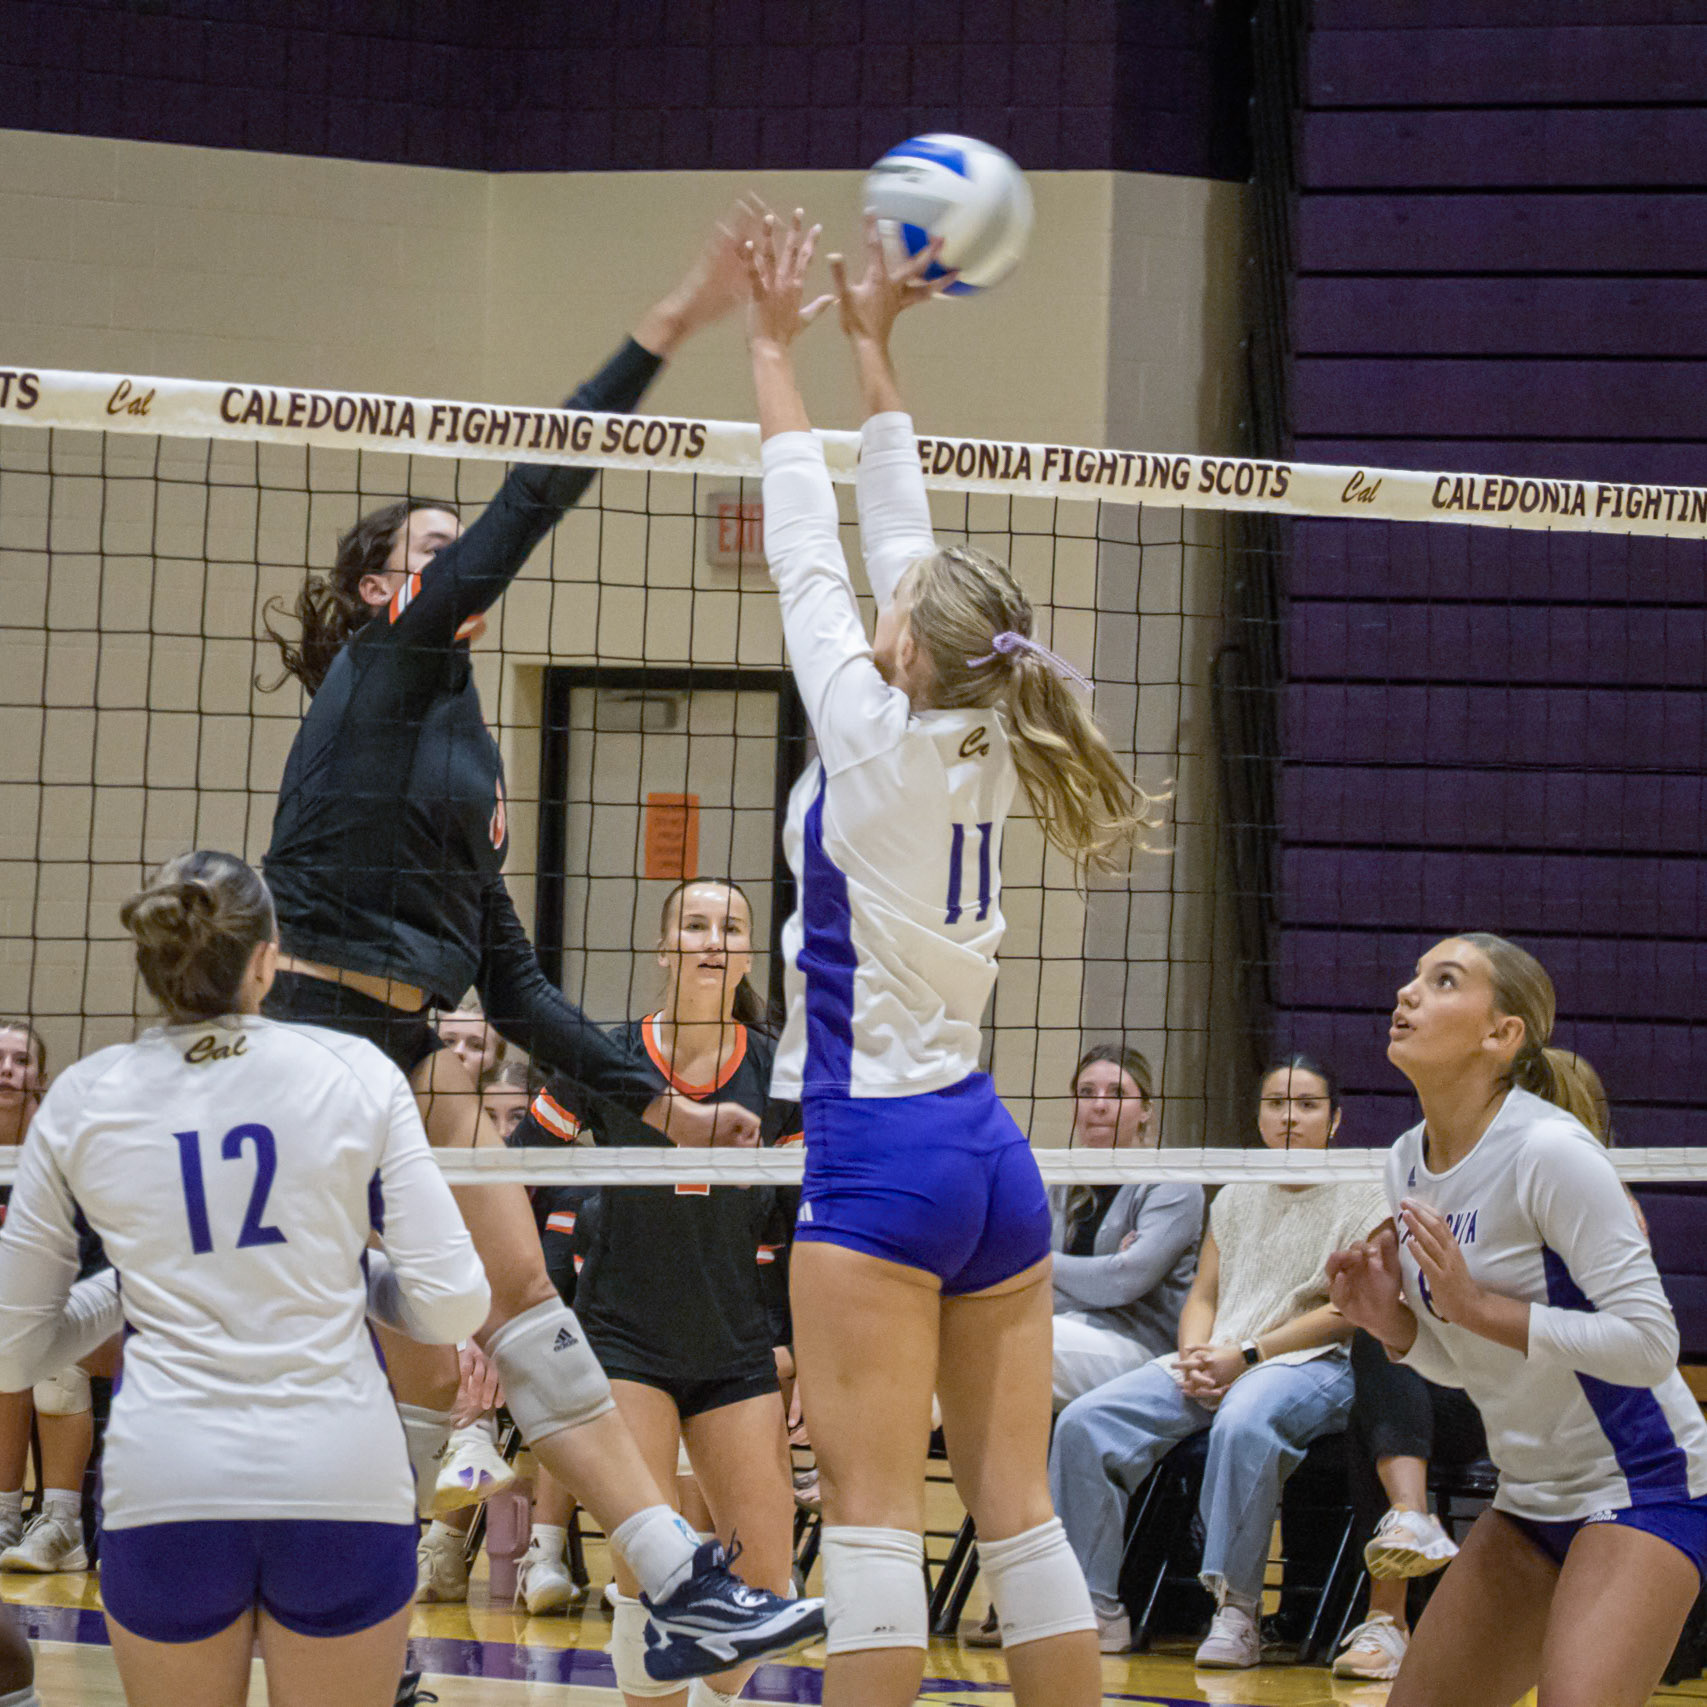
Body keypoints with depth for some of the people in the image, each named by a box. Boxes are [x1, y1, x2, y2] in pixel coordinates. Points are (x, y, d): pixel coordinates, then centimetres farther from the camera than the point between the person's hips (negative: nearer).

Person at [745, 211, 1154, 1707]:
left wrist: (778, 349, 8)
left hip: (881, 1151, -7)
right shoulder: (979, 745, 7)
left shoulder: (874, 734, -9)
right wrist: (873, 347, 23)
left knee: (871, 1510, -9)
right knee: (1015, 1508, 7)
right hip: (992, 1157, 7)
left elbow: (810, 549, -1)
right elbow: (900, 544, 16)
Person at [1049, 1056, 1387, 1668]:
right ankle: (1095, 1607, -15)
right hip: (1214, 1363, 6)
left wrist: (1246, 1356, -13)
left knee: (1244, 1422, -42)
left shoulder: (1364, 1197, 3)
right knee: (1085, 1422, -17)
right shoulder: (1235, 1199, 22)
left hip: (1314, 1364, -6)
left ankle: (1236, 1611, -35)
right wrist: (1196, 1359, -4)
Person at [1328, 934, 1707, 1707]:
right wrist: (1393, 1323, -5)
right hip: (1532, 1496, 8)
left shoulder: (1550, 1152, -20)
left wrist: (1475, 1305, -25)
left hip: (1640, 1490, -8)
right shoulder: (1407, 1163, 5)